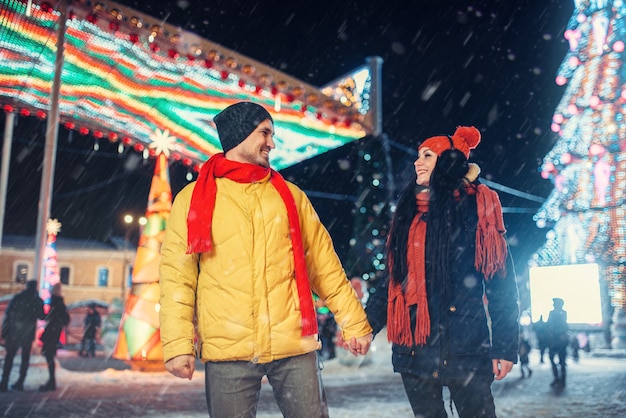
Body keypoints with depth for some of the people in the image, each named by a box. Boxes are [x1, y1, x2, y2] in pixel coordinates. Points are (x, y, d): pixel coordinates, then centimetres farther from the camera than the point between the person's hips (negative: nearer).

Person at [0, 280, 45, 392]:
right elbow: (41, 317, 4)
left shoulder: (17, 298, 0)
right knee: (25, 358, 11)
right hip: (28, 333, 1)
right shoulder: (38, 301, 0)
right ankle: (20, 382, 9)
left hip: (14, 332, -1)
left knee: (9, 356, 5)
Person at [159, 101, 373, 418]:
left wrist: (353, 322, 7)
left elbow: (324, 264, 11)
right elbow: (177, 275, 0)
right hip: (227, 350, -2)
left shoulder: (290, 195, 12)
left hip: (295, 345, 2)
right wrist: (178, 343, -9)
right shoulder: (193, 198, 6)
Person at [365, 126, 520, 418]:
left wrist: (504, 345, -10)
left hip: (464, 343, -4)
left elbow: (500, 278, -4)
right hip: (413, 346, 5)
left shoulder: (477, 204, 1)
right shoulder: (409, 213, 15)